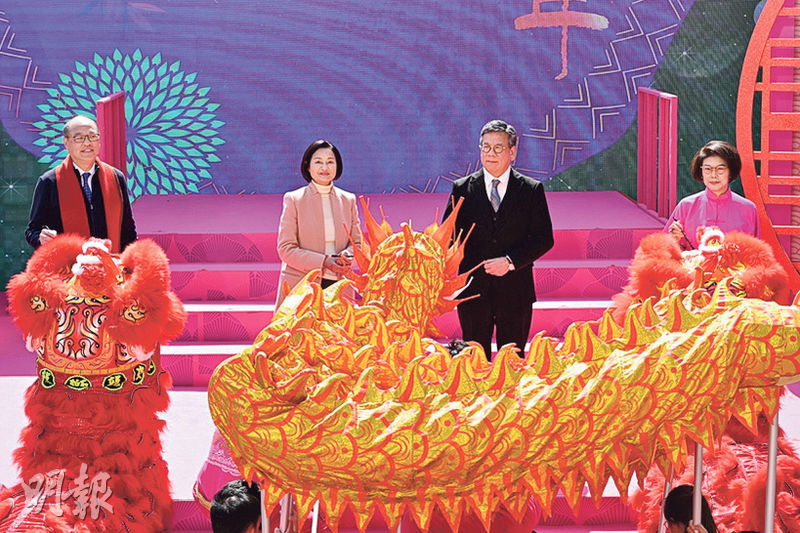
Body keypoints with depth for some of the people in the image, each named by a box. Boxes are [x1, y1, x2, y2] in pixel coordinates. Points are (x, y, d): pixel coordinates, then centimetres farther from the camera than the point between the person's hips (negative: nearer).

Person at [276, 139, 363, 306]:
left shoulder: (348, 200, 12)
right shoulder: (293, 199, 2)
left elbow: (357, 242, 15)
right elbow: (285, 248, -4)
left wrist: (346, 257, -9)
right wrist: (324, 262, -16)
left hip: (339, 285, 3)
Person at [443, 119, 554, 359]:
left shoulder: (531, 190, 2)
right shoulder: (462, 189, 4)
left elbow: (544, 238, -1)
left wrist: (510, 261, -15)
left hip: (515, 288, 0)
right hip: (473, 288, 1)